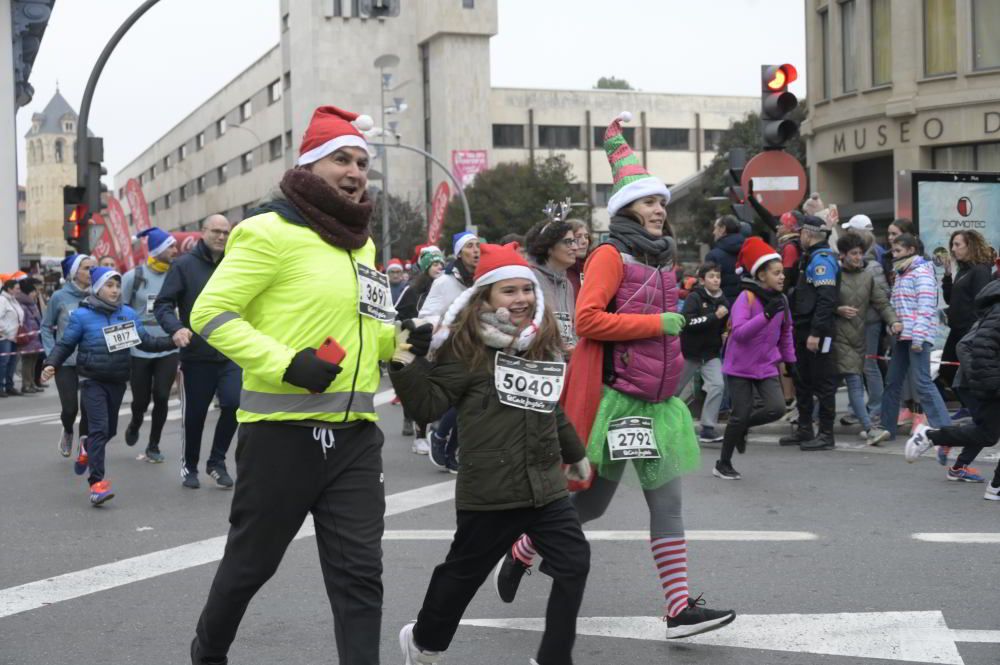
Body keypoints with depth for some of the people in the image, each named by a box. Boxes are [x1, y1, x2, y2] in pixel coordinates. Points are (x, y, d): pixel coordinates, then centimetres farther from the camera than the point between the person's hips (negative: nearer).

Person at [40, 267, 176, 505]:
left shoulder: (127, 313, 1)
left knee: (110, 430, 17)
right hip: (93, 381, -4)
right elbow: (65, 344, -1)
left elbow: (145, 341, 0)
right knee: (99, 428, -16)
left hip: (118, 381, 4)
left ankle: (88, 450, 50)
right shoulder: (82, 315, -8)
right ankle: (97, 482, -17)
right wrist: (51, 364, -17)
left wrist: (173, 341, -14)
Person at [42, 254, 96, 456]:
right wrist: (52, 353, -5)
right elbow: (46, 326, 4)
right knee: (69, 407, 2)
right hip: (65, 362, -1)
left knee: (89, 405, -4)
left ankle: (84, 441, 19)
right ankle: (67, 432, 35)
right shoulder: (59, 297, -6)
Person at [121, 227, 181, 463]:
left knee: (161, 398, -3)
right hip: (139, 351, -1)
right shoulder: (133, 276, -5)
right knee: (141, 400, 7)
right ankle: (135, 424, 42)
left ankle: (153, 446, 15)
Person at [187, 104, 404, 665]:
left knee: (360, 572, 3)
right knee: (252, 560, 11)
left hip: (355, 434, 6)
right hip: (283, 430, -6)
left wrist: (400, 338, 6)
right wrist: (284, 364, -23)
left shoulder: (361, 242, 15)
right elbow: (210, 312, -13)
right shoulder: (272, 231, -9)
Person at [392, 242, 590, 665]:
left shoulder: (543, 343, 11)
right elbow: (429, 404, -11)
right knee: (464, 572, 9)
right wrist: (405, 361, -25)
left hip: (545, 484, 6)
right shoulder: (467, 347, -9)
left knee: (573, 564, 0)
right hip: (490, 490, -6)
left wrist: (574, 453, 33)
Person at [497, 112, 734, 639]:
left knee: (667, 502, 1)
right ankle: (519, 554, 27)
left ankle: (679, 609, 0)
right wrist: (658, 323, -20)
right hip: (615, 400, -7)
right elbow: (587, 318, -22)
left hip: (658, 402, 7)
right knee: (592, 503, 4)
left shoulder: (662, 259, 14)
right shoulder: (611, 255, -10)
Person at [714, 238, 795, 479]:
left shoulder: (781, 300, 3)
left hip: (767, 367, 5)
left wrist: (790, 360, 17)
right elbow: (739, 332, -29)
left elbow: (786, 333, 18)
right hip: (740, 367, -5)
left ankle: (742, 427, 17)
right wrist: (767, 315, -37)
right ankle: (723, 464, 13)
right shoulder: (746, 298, -16)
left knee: (777, 408, -13)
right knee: (741, 414, -5)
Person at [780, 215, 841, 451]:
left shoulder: (822, 259, -14)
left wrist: (816, 332, -25)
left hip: (817, 332, -10)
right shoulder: (811, 257, 18)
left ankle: (826, 434, 1)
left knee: (823, 382, -4)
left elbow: (826, 299, -22)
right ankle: (804, 429, 24)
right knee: (803, 380, 15)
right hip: (805, 329, 10)